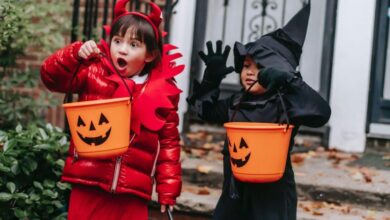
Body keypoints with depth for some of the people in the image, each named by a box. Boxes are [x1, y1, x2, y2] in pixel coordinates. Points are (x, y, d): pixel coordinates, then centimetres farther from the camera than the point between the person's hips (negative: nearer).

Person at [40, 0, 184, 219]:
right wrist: (76, 54, -17)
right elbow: (52, 76, -1)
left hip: (132, 193, 0)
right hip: (89, 185, 0)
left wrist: (168, 189, 2)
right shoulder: (94, 73, 3)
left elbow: (169, 144, 6)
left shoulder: (163, 93, 3)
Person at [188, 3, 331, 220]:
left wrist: (289, 82, -35)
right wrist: (212, 78, 6)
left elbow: (321, 113, -26)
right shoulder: (236, 103, 9)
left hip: (272, 195, -7)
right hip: (235, 191, 7)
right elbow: (205, 109, 22)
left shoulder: (284, 104, -12)